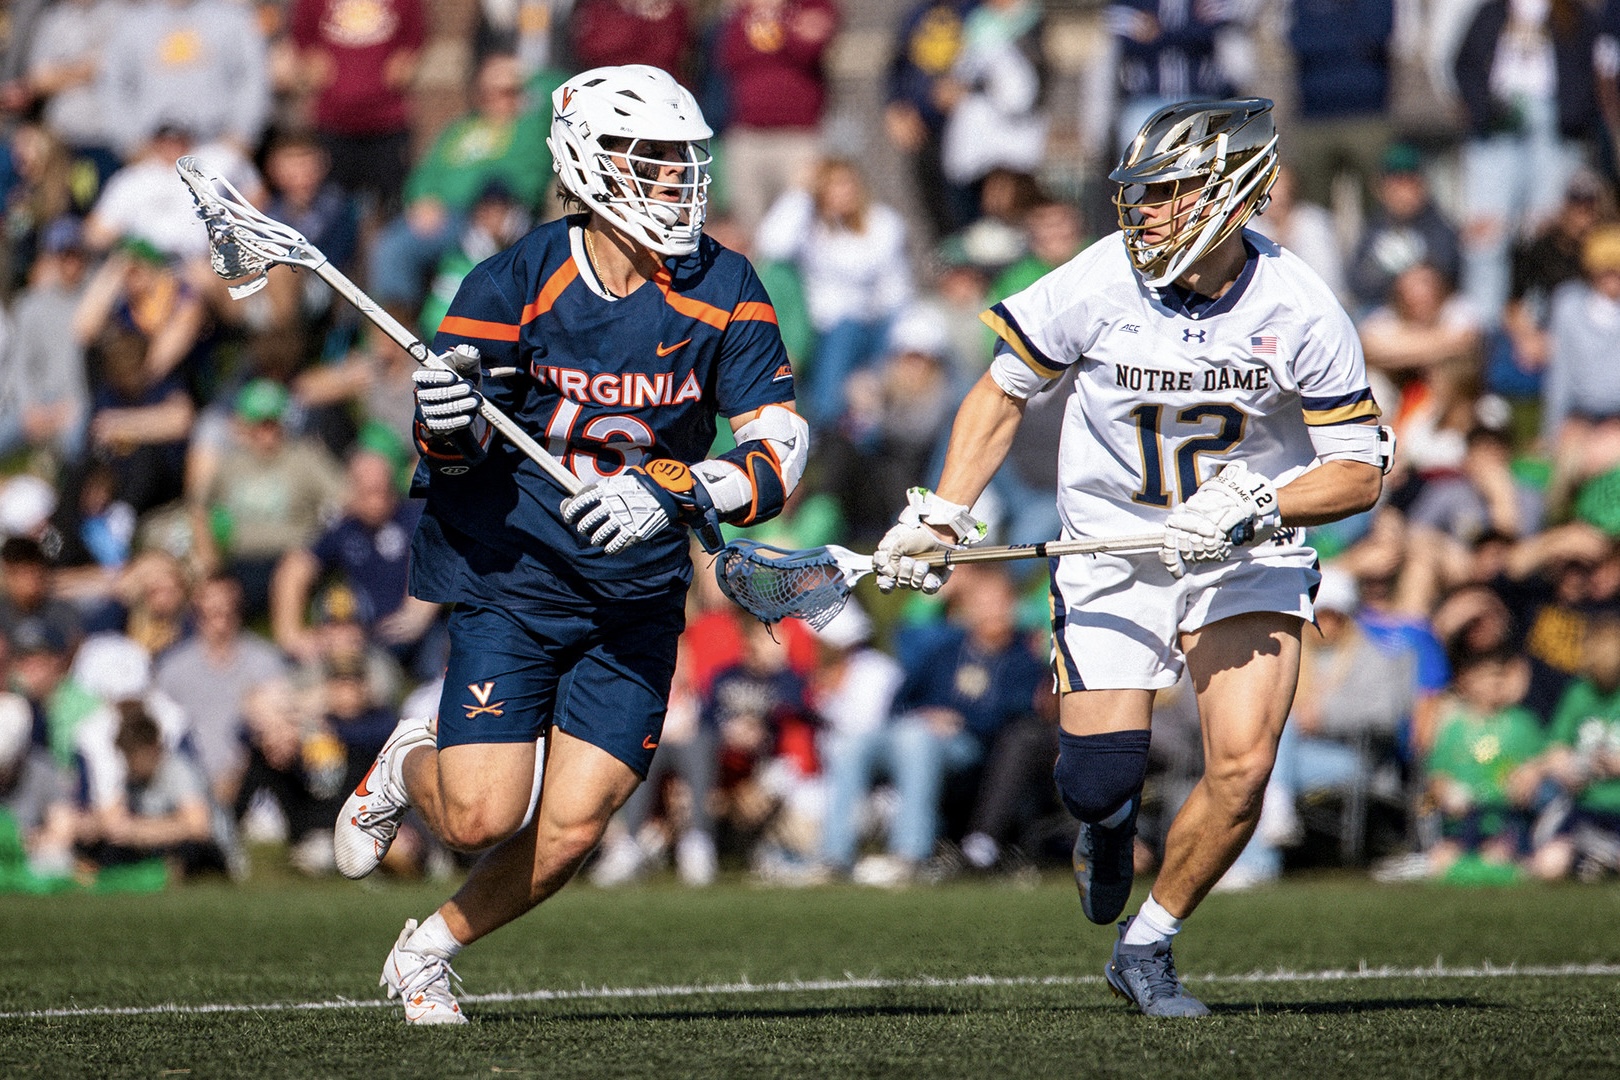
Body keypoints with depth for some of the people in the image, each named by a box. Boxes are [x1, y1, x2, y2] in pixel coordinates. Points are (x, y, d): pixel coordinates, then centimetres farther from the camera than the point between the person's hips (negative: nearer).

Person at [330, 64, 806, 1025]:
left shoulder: (724, 291, -6)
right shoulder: (519, 282, -11)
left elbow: (782, 448, -10)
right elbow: (455, 455, -5)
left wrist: (676, 493, -27)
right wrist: (447, 425, -30)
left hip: (638, 595, 2)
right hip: (513, 576, -2)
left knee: (571, 830, -5)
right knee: (482, 819, -13)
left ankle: (428, 953, 22)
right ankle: (411, 766, 24)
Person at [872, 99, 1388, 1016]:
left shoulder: (1299, 311, -16)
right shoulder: (1095, 286, -15)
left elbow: (1360, 470, -9)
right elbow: (1004, 392, 2)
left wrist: (1254, 506, -25)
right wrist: (942, 516, -5)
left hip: (1251, 561, 0)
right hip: (1113, 555, 0)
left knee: (1242, 769, -16)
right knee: (1100, 781, -8)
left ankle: (1147, 949, 8)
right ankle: (1111, 819, 33)